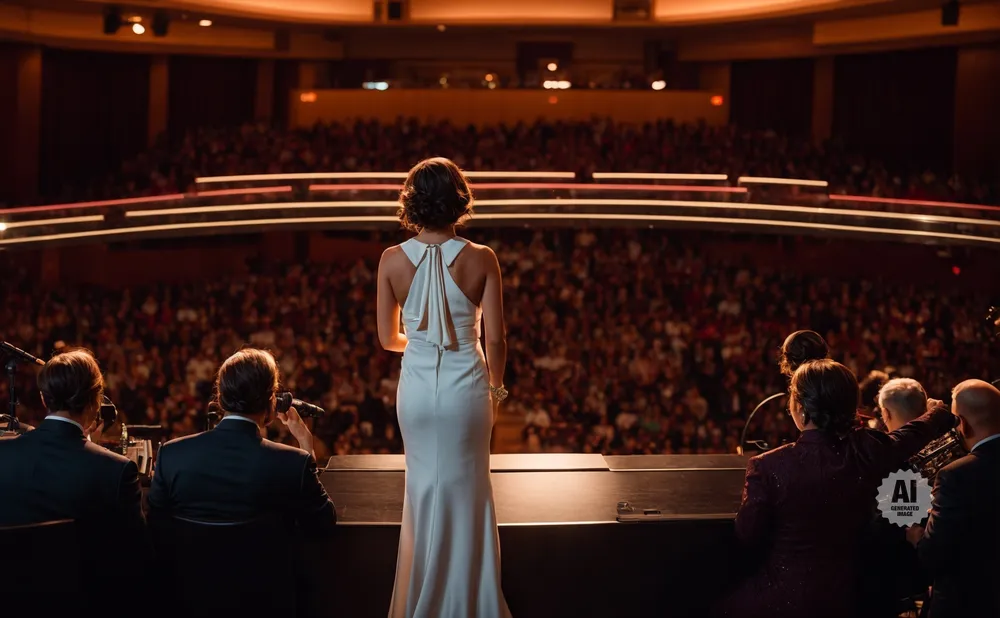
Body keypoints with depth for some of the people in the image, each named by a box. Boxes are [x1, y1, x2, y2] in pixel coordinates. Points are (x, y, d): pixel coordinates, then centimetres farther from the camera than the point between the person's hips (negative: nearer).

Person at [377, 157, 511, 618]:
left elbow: (388, 338, -1)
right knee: (466, 490, 16)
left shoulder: (392, 261, -10)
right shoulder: (481, 259, -14)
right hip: (466, 389, -1)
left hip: (417, 389, 1)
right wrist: (496, 389, 7)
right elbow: (495, 340, -10)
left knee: (424, 486, 19)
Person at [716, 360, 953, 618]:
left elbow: (748, 538, -10)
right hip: (840, 597, 4)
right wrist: (937, 408, 34)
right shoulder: (866, 450, -12)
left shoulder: (769, 466, -22)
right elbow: (918, 432, 11)